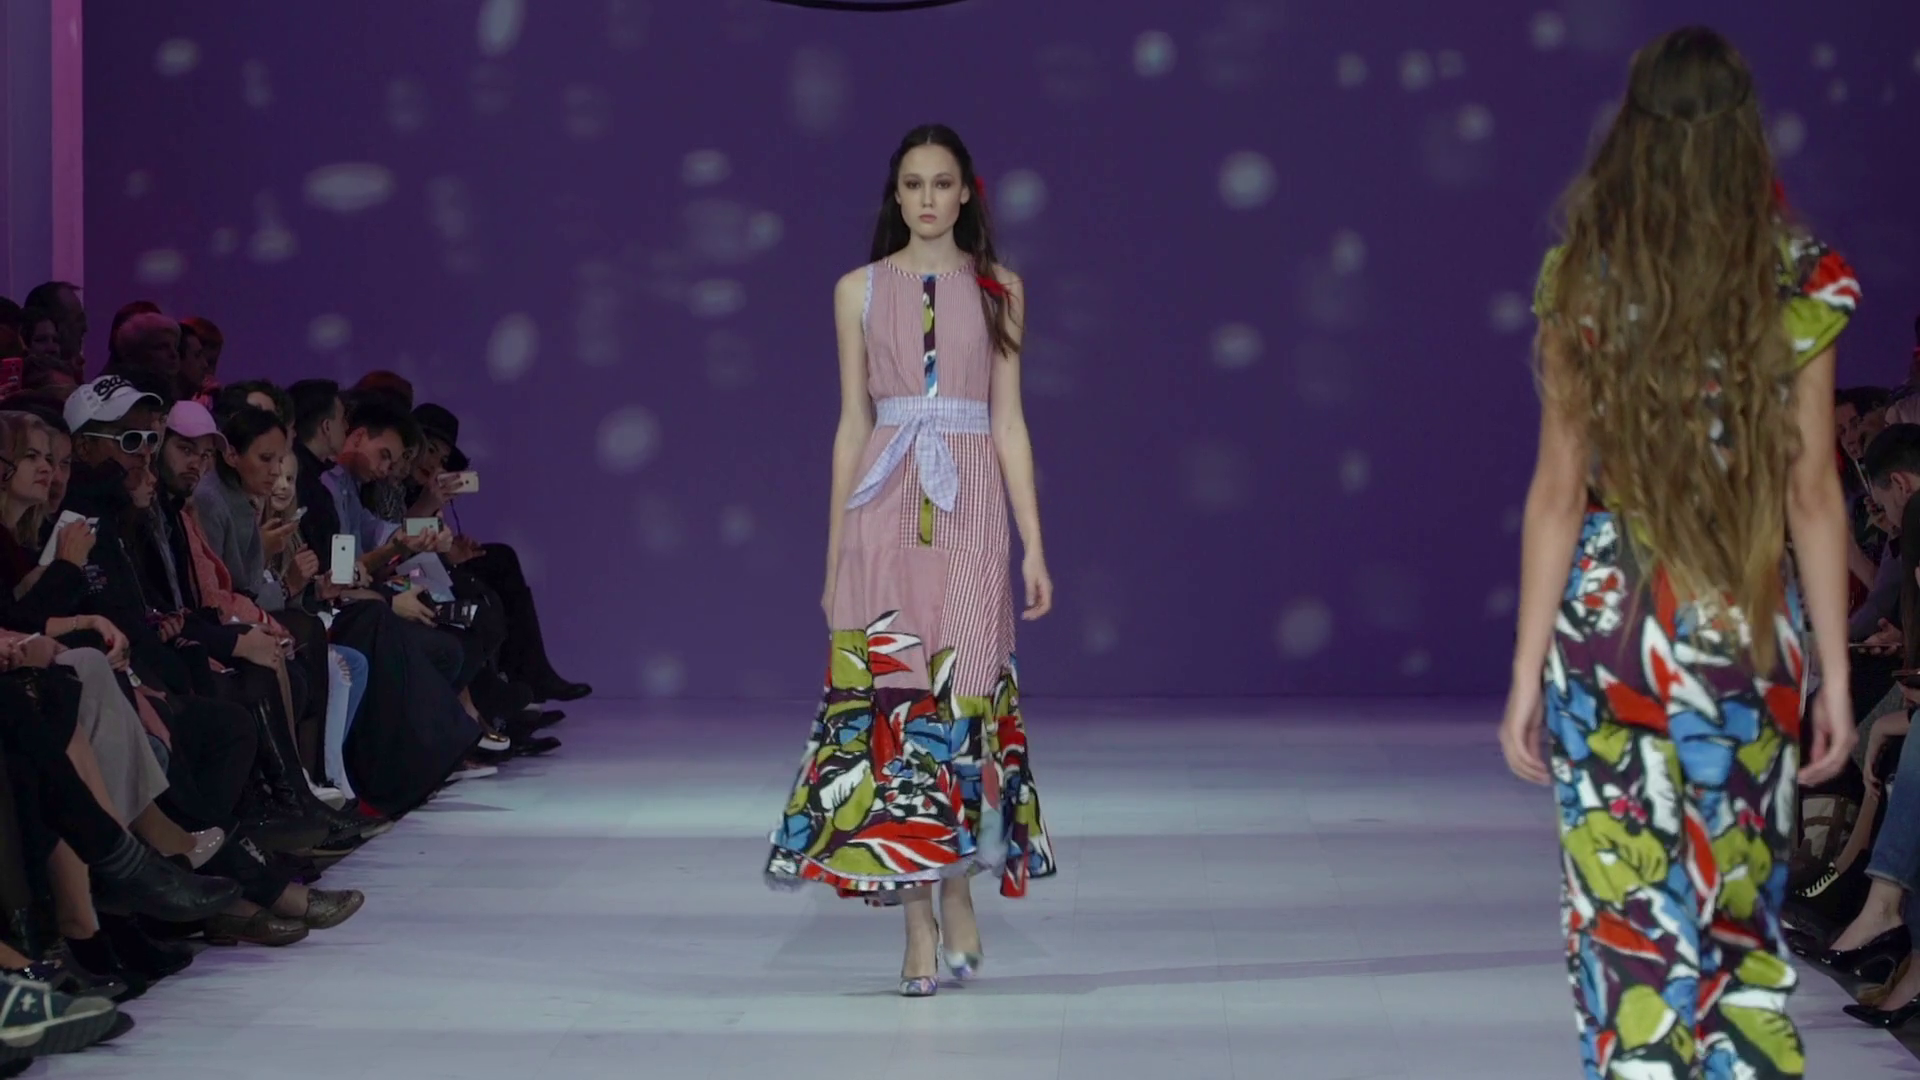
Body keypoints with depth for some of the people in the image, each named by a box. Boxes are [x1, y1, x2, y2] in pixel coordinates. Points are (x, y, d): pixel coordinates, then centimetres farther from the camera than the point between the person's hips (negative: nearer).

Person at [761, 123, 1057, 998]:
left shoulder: (997, 289, 8)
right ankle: (919, 922, -3)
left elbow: (1009, 421, 7)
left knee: (963, 689, -7)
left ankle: (958, 884, 13)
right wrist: (834, 549, 8)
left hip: (970, 507, 0)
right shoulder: (860, 290, 9)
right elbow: (852, 423, 10)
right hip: (882, 507, 0)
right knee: (889, 690, -6)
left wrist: (1034, 546, 2)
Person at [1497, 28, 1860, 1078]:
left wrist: (1528, 672, 1)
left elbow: (1559, 489, -4)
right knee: (1743, 921, 14)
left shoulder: (1587, 279, -3)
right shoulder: (1799, 284, -1)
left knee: (1628, 921, 3)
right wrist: (1834, 673, 6)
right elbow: (1813, 496, 0)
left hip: (1611, 630, -2)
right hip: (1751, 635, 2)